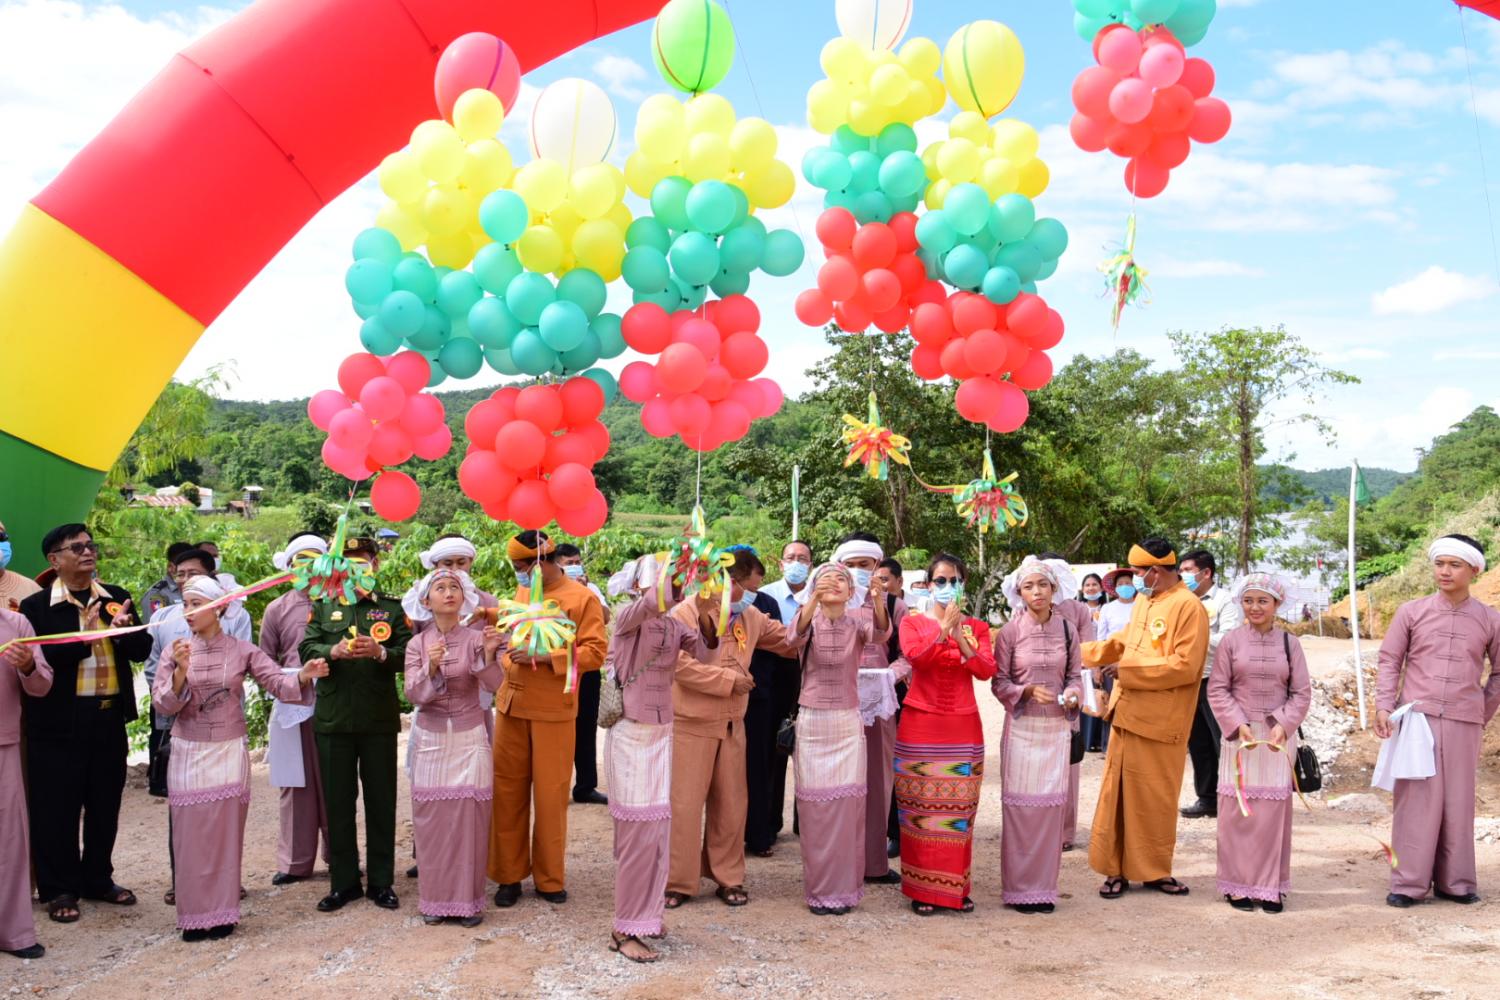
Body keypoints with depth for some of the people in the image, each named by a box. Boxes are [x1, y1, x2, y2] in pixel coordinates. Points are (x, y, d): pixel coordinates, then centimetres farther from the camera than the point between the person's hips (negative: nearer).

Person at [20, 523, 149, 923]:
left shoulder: (116, 598, 7)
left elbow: (142, 650, 3)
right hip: (60, 721, -4)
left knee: (105, 804, 14)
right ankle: (59, 889, 17)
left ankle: (98, 878, 28)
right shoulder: (36, 606, -7)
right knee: (57, 808, 4)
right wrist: (83, 637, -26)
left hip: (109, 717, 5)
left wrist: (123, 629, -16)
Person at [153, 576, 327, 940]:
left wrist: (302, 676, -29)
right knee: (191, 835, 3)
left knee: (225, 835, 5)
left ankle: (223, 913, 15)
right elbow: (163, 704, -6)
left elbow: (278, 682, -8)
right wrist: (181, 671, -23)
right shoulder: (175, 651, 0)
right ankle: (194, 916, 13)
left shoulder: (241, 650, -1)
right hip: (188, 754, 0)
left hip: (228, 753, 0)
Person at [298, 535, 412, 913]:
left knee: (381, 800, 5)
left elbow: (408, 654, -4)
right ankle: (343, 882, 18)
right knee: (337, 801, 7)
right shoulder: (322, 607, 10)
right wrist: (333, 651, -21)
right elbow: (306, 650, -1)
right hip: (333, 719, 1)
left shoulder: (392, 607, 6)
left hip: (380, 719, -1)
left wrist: (379, 652, -23)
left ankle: (381, 881, 16)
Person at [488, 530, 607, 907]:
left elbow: (595, 652, -11)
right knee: (508, 791, 6)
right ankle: (509, 874, 17)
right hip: (511, 705, 5)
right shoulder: (523, 592, 13)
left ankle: (549, 878, 15)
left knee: (551, 795, 2)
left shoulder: (582, 598, -5)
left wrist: (546, 656, -19)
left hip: (553, 710, -5)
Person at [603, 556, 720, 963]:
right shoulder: (628, 616, -12)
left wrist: (704, 614, -19)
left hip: (662, 734, 7)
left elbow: (707, 655, -7)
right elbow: (654, 603, -34)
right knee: (639, 830, -5)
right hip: (630, 734, -7)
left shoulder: (676, 625, 7)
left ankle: (645, 913, 25)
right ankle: (624, 930, 4)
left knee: (658, 828, 11)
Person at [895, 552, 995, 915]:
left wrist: (959, 637, -13)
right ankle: (922, 888, 7)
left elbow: (986, 670, -5)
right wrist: (943, 627, -16)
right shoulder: (913, 622, 5)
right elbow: (915, 655, -15)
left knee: (960, 810, 4)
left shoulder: (976, 627, 11)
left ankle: (957, 886, 15)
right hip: (920, 726, -2)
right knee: (921, 807, -2)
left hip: (963, 728, 2)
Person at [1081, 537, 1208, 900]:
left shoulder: (1189, 607, -13)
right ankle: (1116, 868, 16)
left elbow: (1185, 666, -19)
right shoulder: (1142, 601, 12)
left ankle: (1154, 870, 17)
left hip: (1159, 722, -7)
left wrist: (1130, 670, -16)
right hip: (1126, 713, 7)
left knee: (1154, 798, 3)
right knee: (1118, 792, 8)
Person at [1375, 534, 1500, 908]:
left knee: (1458, 803, 7)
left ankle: (1454, 882, 17)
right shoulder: (1411, 612, 2)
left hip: (1463, 723, 1)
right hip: (1416, 717, -1)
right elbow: (1390, 662, 4)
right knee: (1416, 800, -1)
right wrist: (1384, 706, -6)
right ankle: (1409, 883, 3)